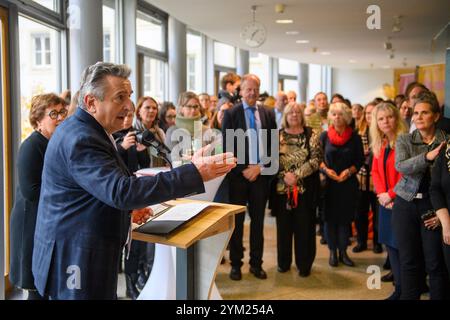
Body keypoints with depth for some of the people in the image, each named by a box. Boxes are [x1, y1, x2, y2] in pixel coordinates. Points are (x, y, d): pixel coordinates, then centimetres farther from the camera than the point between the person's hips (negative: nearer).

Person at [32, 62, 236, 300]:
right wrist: (195, 173, -34)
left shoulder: (86, 130, 10)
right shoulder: (81, 139, -23)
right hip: (76, 262, -10)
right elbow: (120, 191, -33)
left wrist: (128, 206, 7)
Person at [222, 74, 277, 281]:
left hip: (261, 173, 3)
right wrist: (243, 169, -11)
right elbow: (227, 147, -6)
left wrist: (260, 166, -7)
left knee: (258, 220, 9)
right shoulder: (231, 114, -1)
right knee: (237, 220, 5)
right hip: (239, 174, -3)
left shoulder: (268, 114, 8)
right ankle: (235, 264, 14)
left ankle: (256, 263, 18)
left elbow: (273, 145, 6)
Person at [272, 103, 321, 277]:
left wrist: (297, 175, -15)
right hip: (282, 187, 1)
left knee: (304, 226, 2)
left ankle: (304, 264, 13)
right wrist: (284, 175, -14)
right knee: (284, 225, 7)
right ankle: (283, 262, 21)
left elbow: (316, 159, -7)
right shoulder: (278, 135, 6)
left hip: (305, 187, -1)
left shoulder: (311, 135, 2)